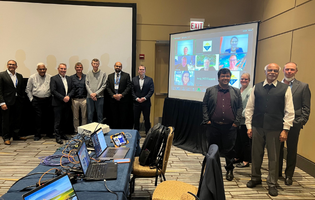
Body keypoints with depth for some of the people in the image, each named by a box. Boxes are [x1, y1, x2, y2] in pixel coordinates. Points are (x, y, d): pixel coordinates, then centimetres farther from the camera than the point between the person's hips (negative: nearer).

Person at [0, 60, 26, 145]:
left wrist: (22, 99, 6)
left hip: (18, 102, 5)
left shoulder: (20, 76, 11)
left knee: (17, 120, 12)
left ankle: (16, 135, 26)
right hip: (7, 102, -5)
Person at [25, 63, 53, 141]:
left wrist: (52, 98, 2)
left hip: (48, 100, 2)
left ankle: (48, 132, 23)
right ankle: (38, 134, 5)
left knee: (47, 117, 8)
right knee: (38, 117, -4)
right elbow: (28, 89, 8)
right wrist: (31, 98, 3)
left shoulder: (50, 77, 4)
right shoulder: (32, 77, 3)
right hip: (37, 100, -1)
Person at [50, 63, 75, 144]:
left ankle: (63, 134, 26)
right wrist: (63, 98, -16)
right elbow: (53, 91, -11)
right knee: (58, 121, 0)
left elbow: (72, 89, 9)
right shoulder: (54, 78, -3)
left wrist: (68, 96, -10)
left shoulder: (69, 78, 13)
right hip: (58, 104, -5)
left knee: (65, 120, 12)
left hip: (67, 103, 5)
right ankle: (58, 137, 7)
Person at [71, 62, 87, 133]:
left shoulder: (86, 77, 5)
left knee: (84, 116, 7)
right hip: (75, 99, 0)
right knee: (75, 117, 8)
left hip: (84, 99, 0)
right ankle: (76, 131, 20)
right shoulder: (72, 78, 4)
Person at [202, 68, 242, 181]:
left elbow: (240, 107, 9)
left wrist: (236, 122, 0)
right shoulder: (210, 90, 6)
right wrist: (206, 120, -2)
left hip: (230, 127, 0)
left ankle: (229, 170, 25)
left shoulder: (236, 92, 9)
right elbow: (204, 105, 6)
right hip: (214, 126, 0)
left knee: (229, 150, 6)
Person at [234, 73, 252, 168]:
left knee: (245, 141, 1)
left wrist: (241, 114, -16)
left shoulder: (250, 91, -8)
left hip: (245, 120, -7)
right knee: (237, 140, 15)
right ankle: (238, 157, 30)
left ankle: (246, 161, 11)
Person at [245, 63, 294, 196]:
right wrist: (249, 126, 2)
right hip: (258, 127, 2)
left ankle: (272, 184, 24)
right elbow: (249, 108, 6)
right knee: (256, 155, 13)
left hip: (275, 129, -2)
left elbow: (289, 111, 0)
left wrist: (285, 129, -5)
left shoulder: (285, 89, 1)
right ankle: (255, 178, 33)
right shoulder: (257, 88, 5)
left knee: (273, 157, 7)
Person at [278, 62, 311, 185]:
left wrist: (301, 122, -8)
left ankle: (288, 176, 21)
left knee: (291, 150, 8)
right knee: (278, 149, 11)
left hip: (294, 124, -1)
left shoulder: (303, 86, 1)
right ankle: (277, 172, 27)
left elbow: (306, 108, 0)